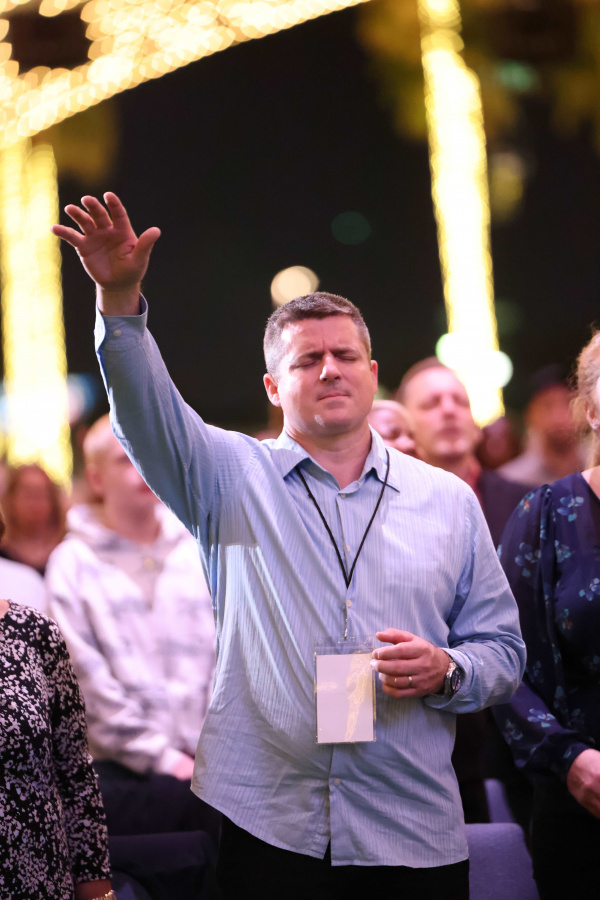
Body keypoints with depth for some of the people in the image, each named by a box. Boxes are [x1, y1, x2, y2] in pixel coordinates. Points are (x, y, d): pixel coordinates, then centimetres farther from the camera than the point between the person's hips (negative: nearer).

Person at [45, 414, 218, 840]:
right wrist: (164, 759, -12)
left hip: (206, 760, 4)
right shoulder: (73, 565, 5)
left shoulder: (200, 554, 17)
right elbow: (89, 684, -4)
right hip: (121, 770, -4)